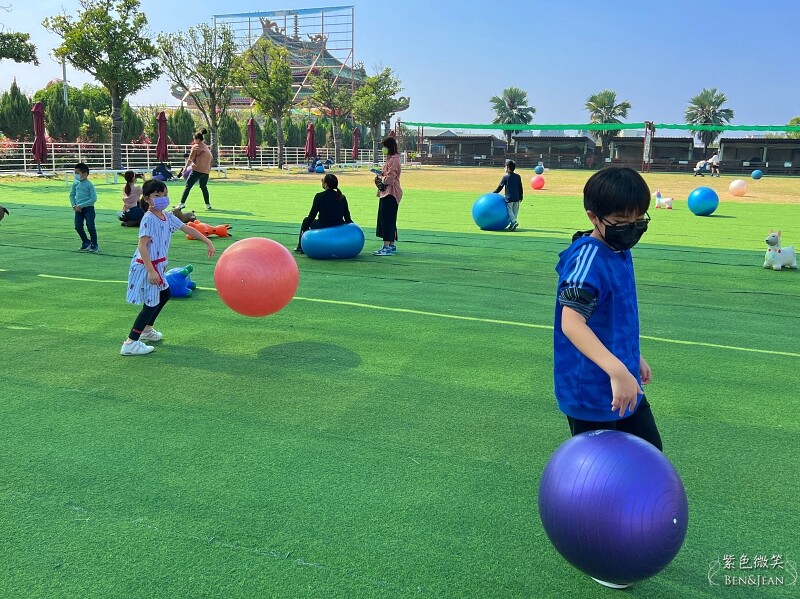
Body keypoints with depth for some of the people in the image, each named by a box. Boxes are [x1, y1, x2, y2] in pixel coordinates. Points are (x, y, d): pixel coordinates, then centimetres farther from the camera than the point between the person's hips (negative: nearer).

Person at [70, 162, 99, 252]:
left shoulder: (89, 184, -12)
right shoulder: (75, 183, 6)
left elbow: (94, 199, -16)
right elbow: (72, 195, 17)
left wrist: (81, 205, -17)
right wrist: (74, 205, 2)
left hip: (88, 208, -6)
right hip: (78, 209, 6)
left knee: (90, 227, -5)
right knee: (78, 227, 3)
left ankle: (94, 245, 10)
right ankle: (86, 243, 21)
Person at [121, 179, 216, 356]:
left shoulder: (167, 217, 5)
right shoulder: (149, 219, -21)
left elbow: (188, 229, 15)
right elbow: (142, 246, -25)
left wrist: (208, 242, 14)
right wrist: (151, 271, -29)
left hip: (157, 265, 9)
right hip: (146, 266, -9)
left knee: (165, 295, 24)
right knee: (151, 303, -6)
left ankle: (146, 329, 39)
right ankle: (130, 343, -3)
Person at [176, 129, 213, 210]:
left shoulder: (196, 147, -3)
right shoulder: (206, 147, 15)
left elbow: (190, 159, -1)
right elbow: (210, 159, 17)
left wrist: (185, 167, 10)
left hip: (197, 170, -6)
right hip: (206, 171, 6)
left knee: (188, 186, -5)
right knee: (203, 187, 19)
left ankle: (182, 203, -12)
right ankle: (208, 204, 19)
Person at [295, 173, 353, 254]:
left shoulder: (319, 196, -10)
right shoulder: (342, 197, 1)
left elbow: (312, 216, -5)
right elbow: (347, 218, 2)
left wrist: (303, 230, 8)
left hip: (322, 228, -4)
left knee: (306, 220, 27)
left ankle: (301, 247, 33)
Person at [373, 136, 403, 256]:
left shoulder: (393, 160, -16)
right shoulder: (390, 159, 16)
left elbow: (389, 179, -21)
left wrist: (380, 178, -5)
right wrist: (381, 176, 7)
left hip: (390, 194, -11)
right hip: (386, 193, 11)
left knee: (387, 219, -9)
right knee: (388, 220, 15)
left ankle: (387, 247, -8)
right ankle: (391, 246, 23)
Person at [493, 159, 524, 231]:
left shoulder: (505, 177, -4)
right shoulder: (518, 176, 9)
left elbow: (500, 187, 1)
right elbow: (520, 188, 12)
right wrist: (520, 197, 19)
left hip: (509, 198, -5)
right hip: (517, 198, 5)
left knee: (509, 210, -3)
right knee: (515, 211, 11)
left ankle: (514, 221, -23)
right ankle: (512, 224, 10)